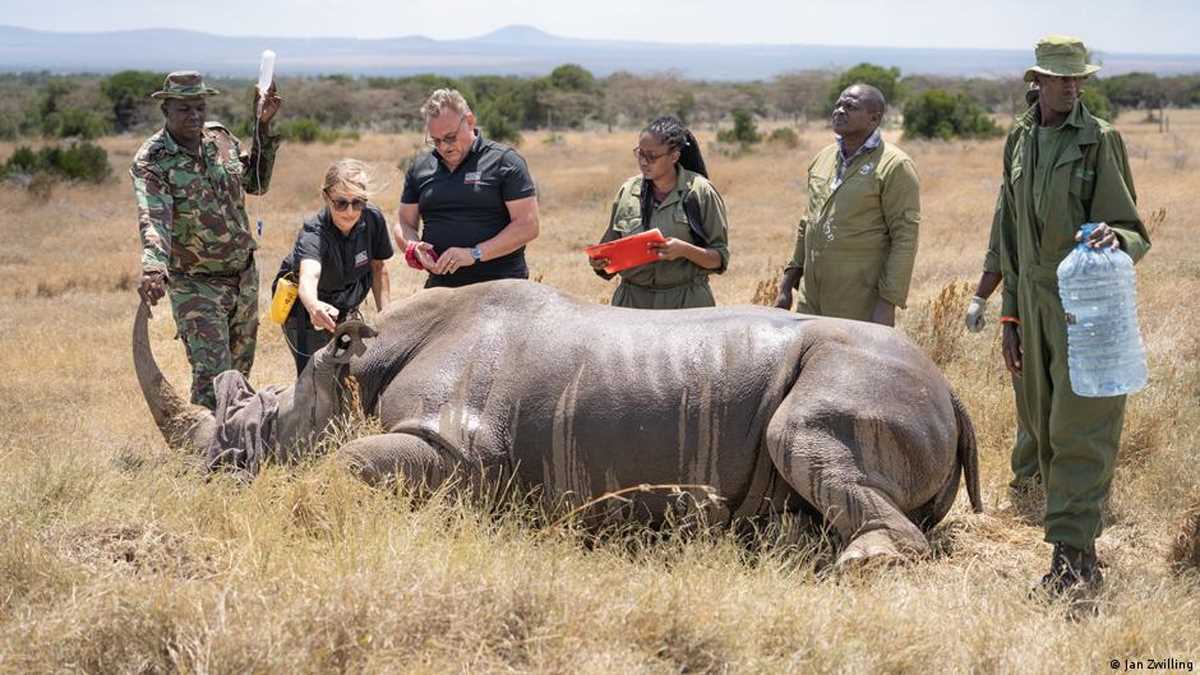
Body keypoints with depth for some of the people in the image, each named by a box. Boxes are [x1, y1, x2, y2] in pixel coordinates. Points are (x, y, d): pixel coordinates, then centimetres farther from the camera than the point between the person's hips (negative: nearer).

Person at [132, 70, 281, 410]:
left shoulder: (221, 137, 1)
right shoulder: (151, 162, -17)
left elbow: (256, 184, 14)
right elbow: (153, 219, -33)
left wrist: (263, 127, 4)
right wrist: (154, 267, -51)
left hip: (244, 277, 6)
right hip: (196, 285, -6)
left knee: (239, 371, 17)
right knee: (213, 376, -16)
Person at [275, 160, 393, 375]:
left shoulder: (373, 218, -17)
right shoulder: (313, 233, -34)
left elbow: (378, 267, 0)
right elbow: (308, 275, -54)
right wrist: (314, 306, -75)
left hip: (344, 309, 6)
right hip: (303, 311, -6)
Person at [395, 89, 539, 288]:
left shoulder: (505, 161, -1)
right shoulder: (420, 168, 14)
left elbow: (528, 226, -7)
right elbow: (405, 223, 19)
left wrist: (475, 254, -16)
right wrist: (414, 249, -5)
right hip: (440, 285, 4)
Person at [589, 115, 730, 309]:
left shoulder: (700, 192, -3)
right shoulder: (628, 191, 7)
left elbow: (720, 259, -2)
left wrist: (685, 250, -20)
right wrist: (600, 262, -7)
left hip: (686, 304, -3)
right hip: (631, 301, 4)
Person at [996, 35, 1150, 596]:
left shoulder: (1100, 139, -6)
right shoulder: (1019, 140, 11)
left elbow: (1135, 232, -6)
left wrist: (1115, 238, -31)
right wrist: (1010, 316, 15)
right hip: (1034, 302, 6)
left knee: (1079, 429, -10)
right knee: (1046, 431, 9)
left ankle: (1072, 554, -10)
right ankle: (1080, 551, 18)